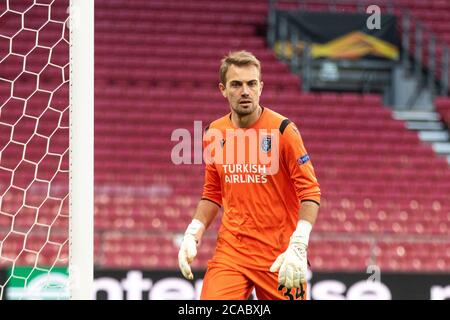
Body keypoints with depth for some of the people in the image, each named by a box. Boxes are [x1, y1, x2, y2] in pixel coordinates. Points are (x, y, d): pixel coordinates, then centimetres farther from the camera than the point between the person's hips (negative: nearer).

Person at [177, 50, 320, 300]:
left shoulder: (282, 130, -8)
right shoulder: (214, 134, 6)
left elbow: (310, 192, -9)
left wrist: (297, 248, -20)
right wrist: (192, 235, 4)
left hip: (279, 258, -3)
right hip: (230, 250, 3)